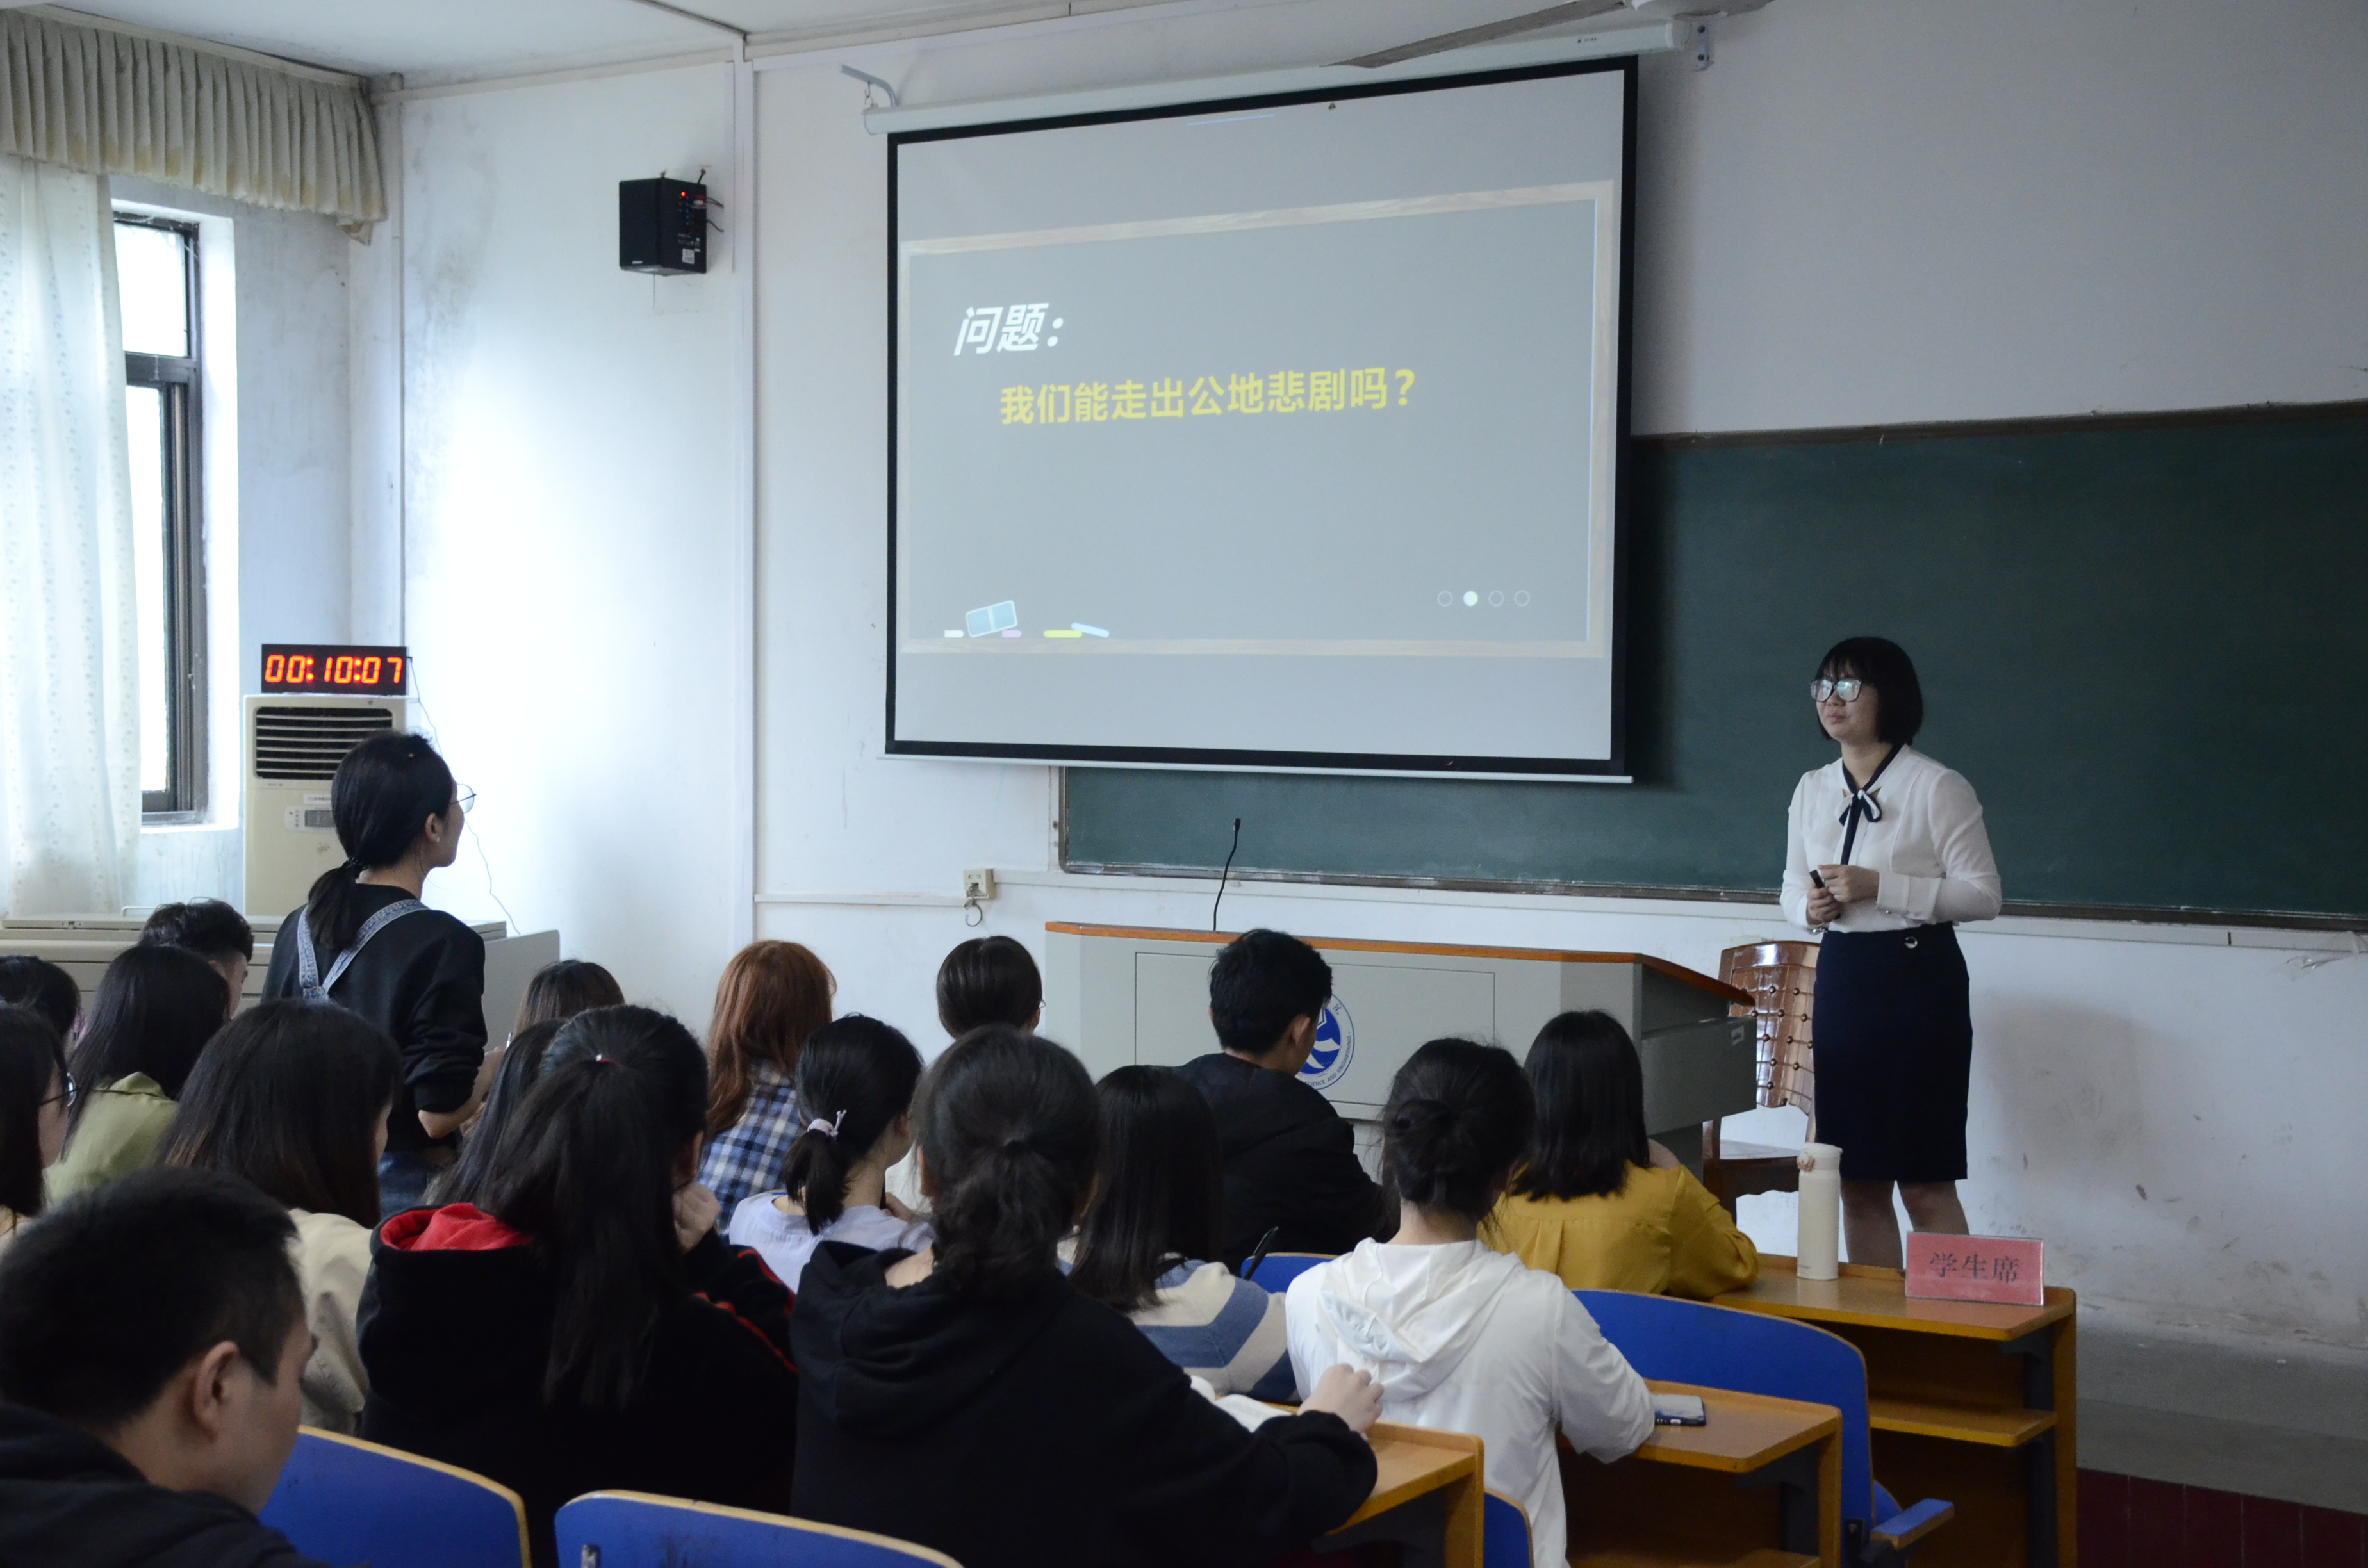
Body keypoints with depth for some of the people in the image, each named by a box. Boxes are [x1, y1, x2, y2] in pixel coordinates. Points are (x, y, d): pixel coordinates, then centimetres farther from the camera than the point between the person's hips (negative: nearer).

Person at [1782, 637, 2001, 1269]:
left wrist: (1878, 888, -19)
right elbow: (1792, 886, 20)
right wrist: (1809, 907, -4)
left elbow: (1983, 894, -11)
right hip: (1841, 976, 6)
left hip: (1918, 979, -6)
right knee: (1856, 1181, 9)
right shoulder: (1812, 789, 11)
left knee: (1925, 1184, -4)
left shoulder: (1937, 787, -8)